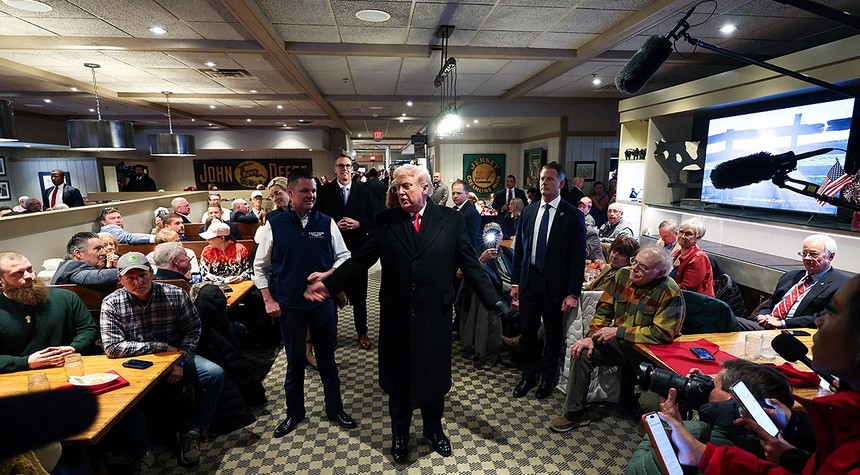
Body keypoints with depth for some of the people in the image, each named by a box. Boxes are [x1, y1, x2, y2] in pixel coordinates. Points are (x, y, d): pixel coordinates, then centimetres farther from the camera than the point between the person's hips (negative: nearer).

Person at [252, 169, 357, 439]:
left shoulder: (326, 223, -4)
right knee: (294, 360, 15)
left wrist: (326, 274, -14)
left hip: (322, 301, 1)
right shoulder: (274, 225, -5)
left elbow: (344, 257, 3)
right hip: (289, 305, 0)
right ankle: (294, 412, 36)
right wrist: (269, 300, -2)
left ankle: (334, 408, 33)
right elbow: (260, 267, 3)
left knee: (327, 357, 14)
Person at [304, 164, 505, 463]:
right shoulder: (385, 220, -1)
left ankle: (434, 429, 46)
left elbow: (470, 265, -3)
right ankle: (400, 434, 43)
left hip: (434, 315, 0)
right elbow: (361, 259, 2)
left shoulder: (451, 219, -4)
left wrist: (495, 301, -8)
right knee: (398, 377, 17)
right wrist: (329, 283, -2)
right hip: (396, 315, 1)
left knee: (434, 375, 18)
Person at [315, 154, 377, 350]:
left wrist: (358, 224, -14)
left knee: (359, 293, 10)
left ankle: (362, 332, 25)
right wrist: (335, 225, -16)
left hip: (358, 249, 1)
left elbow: (373, 219, 3)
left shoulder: (364, 191, 2)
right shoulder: (324, 191, 0)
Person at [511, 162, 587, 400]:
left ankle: (547, 376, 33)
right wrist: (515, 282, 7)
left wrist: (573, 293, -12)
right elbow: (519, 248, 10)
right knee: (527, 330, 10)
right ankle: (528, 374, 31)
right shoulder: (528, 212, 6)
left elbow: (578, 257, -8)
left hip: (555, 284, -3)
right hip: (529, 280, 3)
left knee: (553, 332, 12)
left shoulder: (573, 215, -7)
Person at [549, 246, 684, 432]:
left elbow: (662, 334, -26)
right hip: (619, 341, 5)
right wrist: (591, 336, -11)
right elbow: (604, 310, 2)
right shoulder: (623, 274, -4)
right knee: (582, 352, -12)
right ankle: (575, 412, 1)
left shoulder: (670, 293, -21)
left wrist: (618, 332, -23)